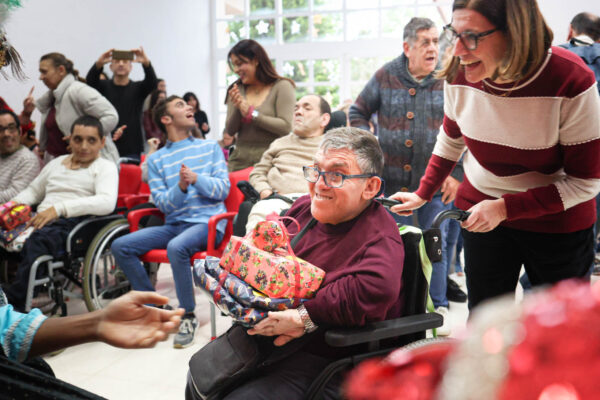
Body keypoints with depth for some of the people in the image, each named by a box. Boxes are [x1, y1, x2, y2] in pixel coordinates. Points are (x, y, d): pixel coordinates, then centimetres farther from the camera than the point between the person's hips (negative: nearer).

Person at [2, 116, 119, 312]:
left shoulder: (105, 167, 6)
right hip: (39, 221, 7)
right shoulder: (56, 163, 28)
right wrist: (14, 203, 12)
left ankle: (13, 305, -35)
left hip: (72, 224, -6)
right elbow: (33, 191, 37)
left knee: (37, 240, -37)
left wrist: (59, 208, -22)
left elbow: (107, 202, -13)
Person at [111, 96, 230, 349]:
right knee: (120, 246, -14)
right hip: (174, 224, 4)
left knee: (176, 247, -34)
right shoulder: (156, 159, 13)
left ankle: (188, 316, -14)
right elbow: (162, 203, 2)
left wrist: (197, 179, -17)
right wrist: (180, 187, -17)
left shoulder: (210, 147, 11)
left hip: (207, 222, -3)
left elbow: (223, 189, 1)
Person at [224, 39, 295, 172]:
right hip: (240, 160, 4)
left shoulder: (282, 86, -1)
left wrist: (251, 113, -10)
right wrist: (237, 109, -10)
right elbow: (230, 131, 9)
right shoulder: (236, 90, 12)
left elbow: (286, 127, -11)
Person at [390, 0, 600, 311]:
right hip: (479, 211, 3)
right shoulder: (459, 75, -12)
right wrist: (423, 194, 7)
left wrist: (505, 208, -21)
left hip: (557, 223, -2)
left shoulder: (570, 81, -24)